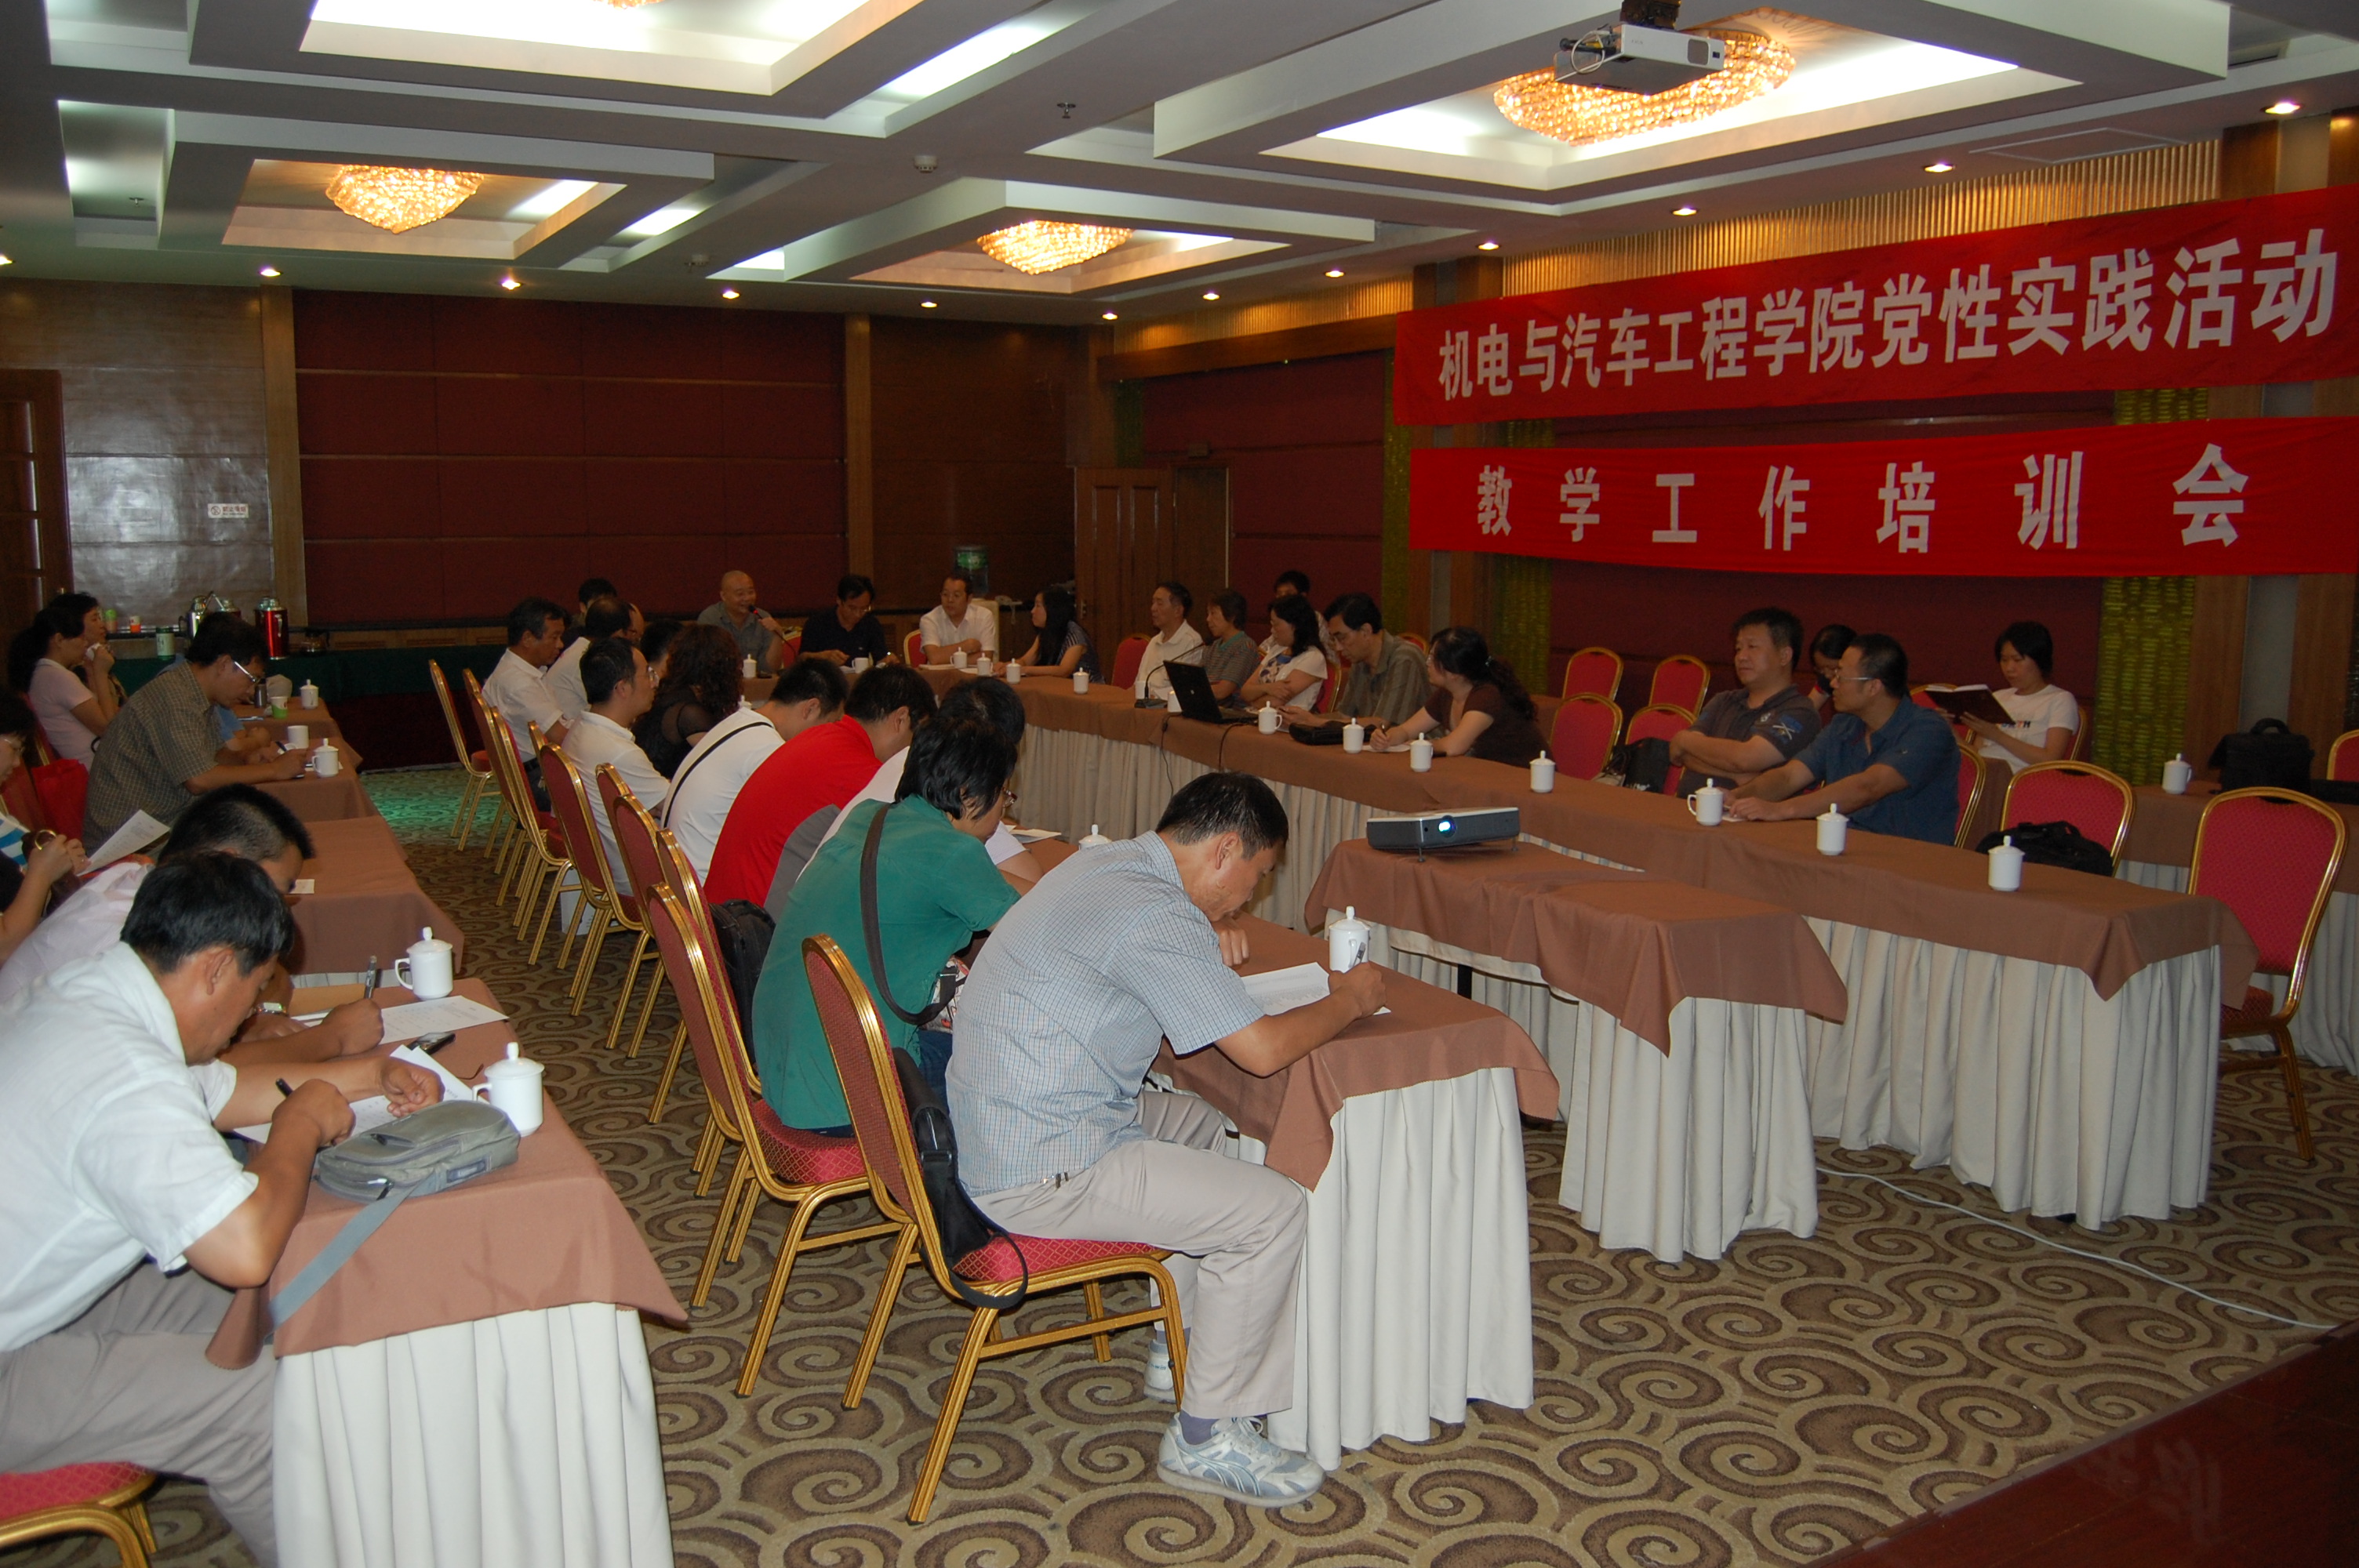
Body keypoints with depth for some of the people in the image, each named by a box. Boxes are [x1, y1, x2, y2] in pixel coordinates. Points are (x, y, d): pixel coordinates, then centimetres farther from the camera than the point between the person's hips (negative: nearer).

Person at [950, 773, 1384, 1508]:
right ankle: (1207, 1438, 5)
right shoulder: (1149, 913, -22)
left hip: (993, 1134, 11)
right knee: (1273, 1209, -8)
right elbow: (1262, 1048, -23)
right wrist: (1351, 1000, -5)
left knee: (1205, 1125, 26)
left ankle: (1180, 1345, 33)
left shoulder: (1106, 863, 9)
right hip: (1040, 1176, -11)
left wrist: (1205, 943, 13)